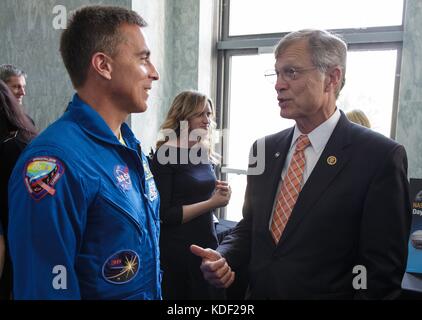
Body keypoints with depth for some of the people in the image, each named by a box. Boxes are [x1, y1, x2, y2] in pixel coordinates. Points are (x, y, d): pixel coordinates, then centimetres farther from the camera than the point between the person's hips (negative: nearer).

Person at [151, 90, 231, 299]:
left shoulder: (206, 155, 6)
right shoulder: (166, 155, -13)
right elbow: (163, 214, -15)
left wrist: (219, 194, -5)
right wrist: (211, 203, -18)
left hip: (208, 243, 6)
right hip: (177, 250, -6)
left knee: (212, 294, 16)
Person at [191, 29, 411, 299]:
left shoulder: (381, 156, -17)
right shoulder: (265, 149, -1)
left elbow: (383, 269, -14)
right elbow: (250, 226, 6)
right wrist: (223, 257, -11)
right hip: (257, 291, 5)